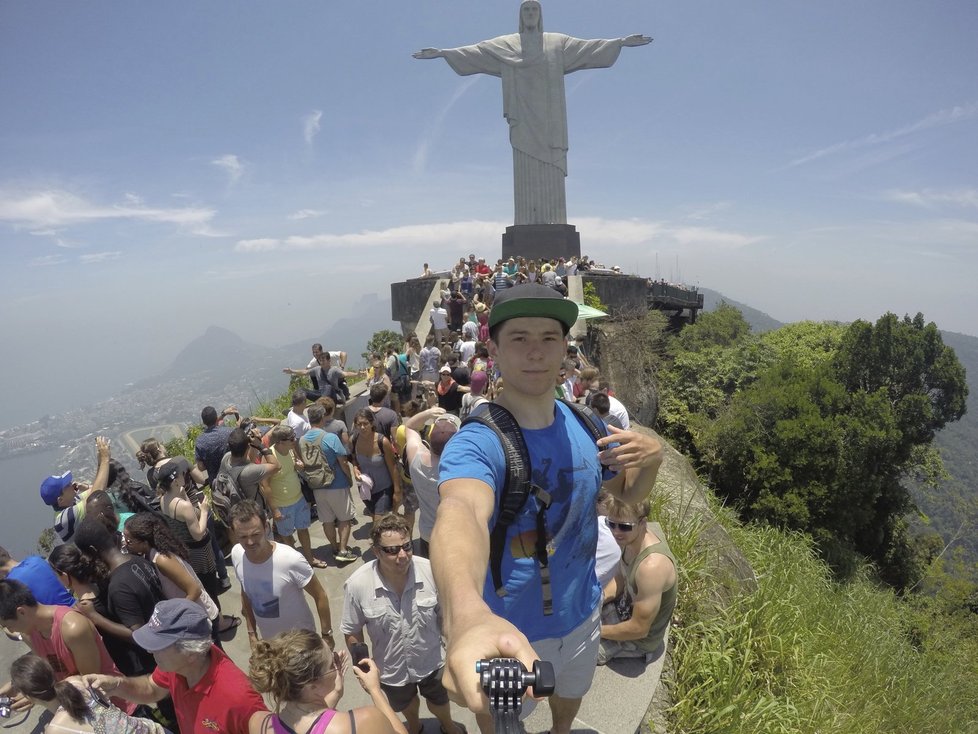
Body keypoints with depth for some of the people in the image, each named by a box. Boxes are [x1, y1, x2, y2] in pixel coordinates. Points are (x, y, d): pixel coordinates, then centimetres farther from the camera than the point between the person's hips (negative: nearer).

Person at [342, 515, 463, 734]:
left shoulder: (431, 572, -28)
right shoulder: (357, 585, -28)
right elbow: (352, 632, -11)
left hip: (432, 662, 0)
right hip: (391, 669, 0)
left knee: (439, 704, 27)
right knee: (406, 705, 31)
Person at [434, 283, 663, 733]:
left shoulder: (584, 425, -11)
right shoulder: (475, 443, -31)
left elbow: (628, 493, 4)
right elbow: (460, 512, -52)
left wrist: (652, 458, -20)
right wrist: (468, 616, -74)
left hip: (581, 614, 5)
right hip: (511, 630, -5)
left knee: (570, 696, 33)